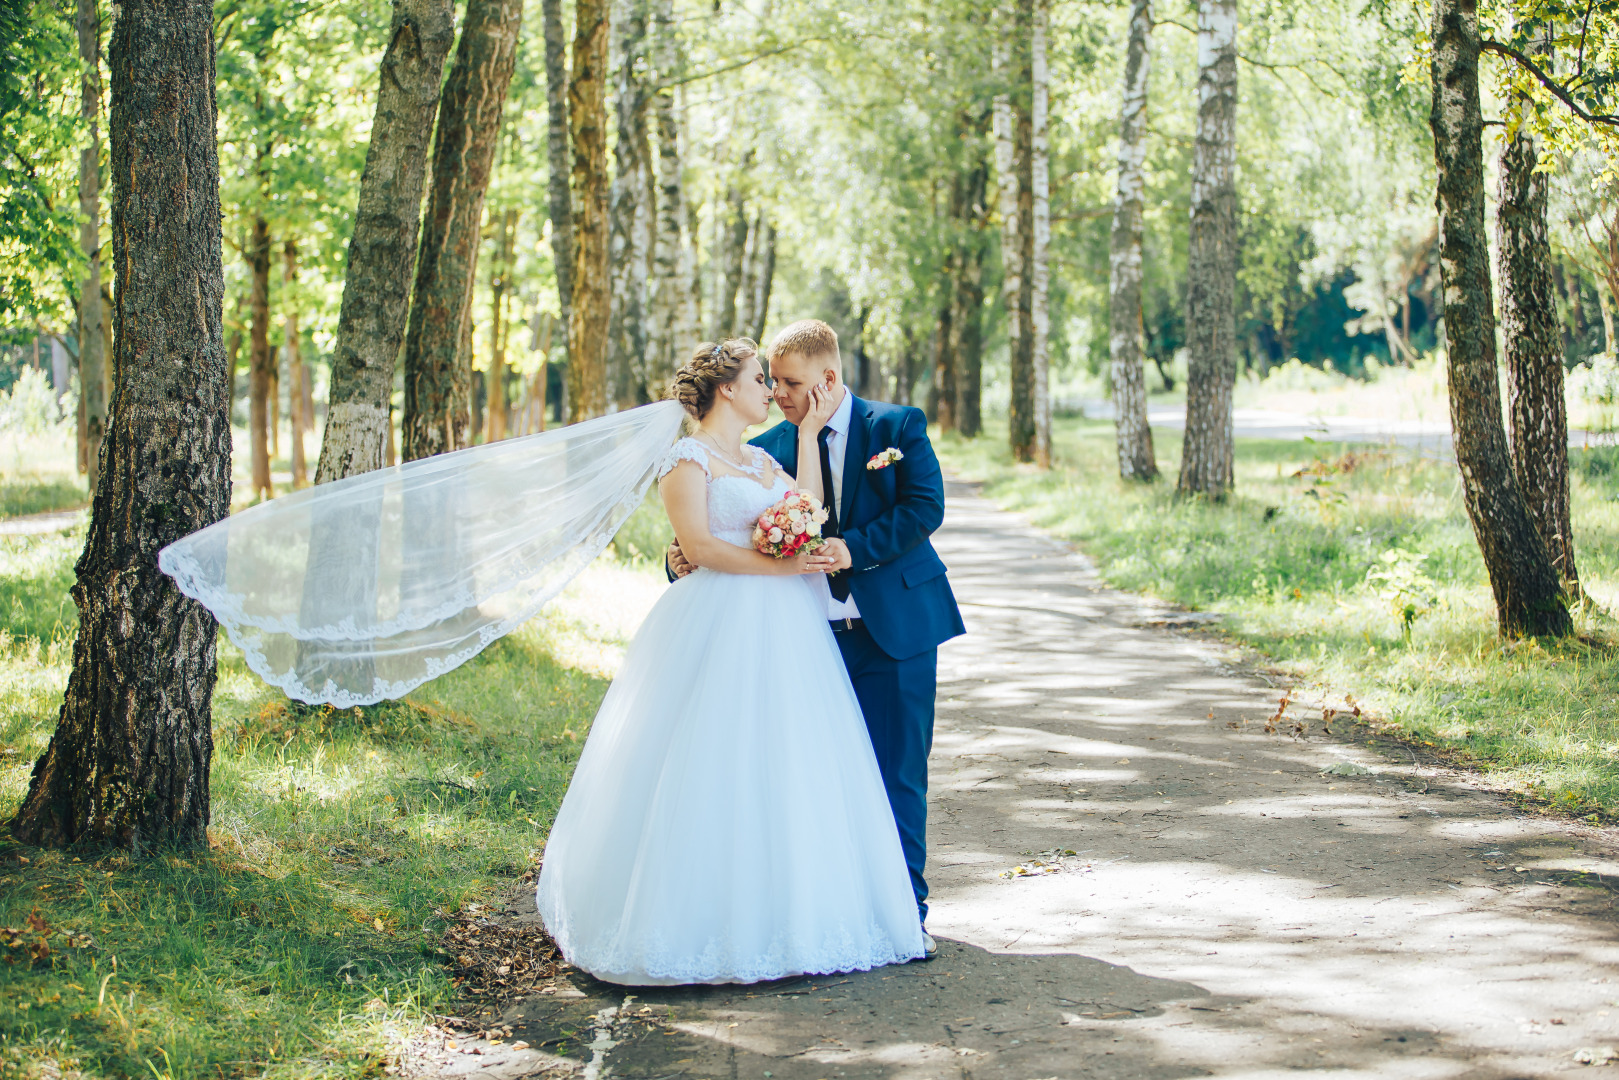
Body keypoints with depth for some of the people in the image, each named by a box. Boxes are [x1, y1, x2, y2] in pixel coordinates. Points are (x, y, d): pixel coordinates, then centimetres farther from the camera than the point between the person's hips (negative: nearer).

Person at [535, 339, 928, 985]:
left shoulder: (764, 459, 20)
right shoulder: (687, 460, -3)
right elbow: (698, 546, -14)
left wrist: (807, 433, 7)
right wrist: (779, 565, -17)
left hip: (783, 629, 8)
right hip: (720, 632, -8)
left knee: (787, 771, 6)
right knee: (714, 770, -7)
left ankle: (784, 919, 12)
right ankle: (709, 925, -1)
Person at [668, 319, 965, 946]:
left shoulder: (898, 427, -1)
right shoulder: (770, 448, 5)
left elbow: (925, 507, -12)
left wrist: (855, 548, -22)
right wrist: (685, 554, -14)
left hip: (894, 633, -2)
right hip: (813, 638, 2)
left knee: (897, 776, 2)